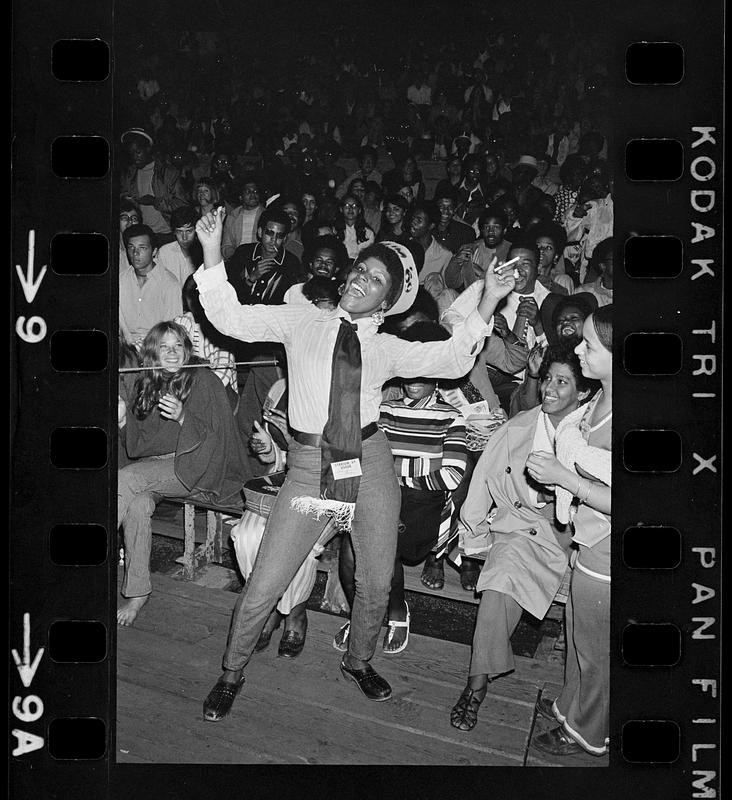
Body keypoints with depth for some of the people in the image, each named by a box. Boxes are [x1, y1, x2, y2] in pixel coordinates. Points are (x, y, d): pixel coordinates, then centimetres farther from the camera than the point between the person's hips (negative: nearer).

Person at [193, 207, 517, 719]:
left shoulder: (387, 348, 8)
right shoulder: (301, 322, 6)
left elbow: (452, 359, 1)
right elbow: (230, 318, 1)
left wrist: (489, 301, -7)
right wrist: (213, 253, -10)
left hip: (371, 463, 2)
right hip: (310, 463, -2)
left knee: (376, 585, 13)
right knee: (264, 587, 0)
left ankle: (358, 662, 43)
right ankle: (232, 674, 27)